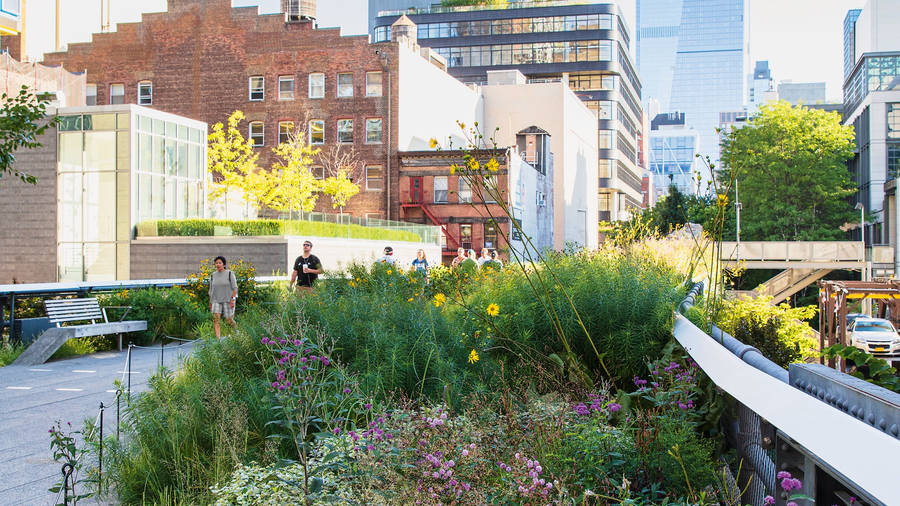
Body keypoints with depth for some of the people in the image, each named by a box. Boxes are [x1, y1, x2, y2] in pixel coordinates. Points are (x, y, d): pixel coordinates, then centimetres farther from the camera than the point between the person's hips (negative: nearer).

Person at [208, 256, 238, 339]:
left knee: (229, 320, -1)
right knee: (216, 319, -16)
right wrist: (210, 303, 12)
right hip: (216, 301, 3)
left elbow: (235, 288, -7)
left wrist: (233, 300, -16)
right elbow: (211, 290, 14)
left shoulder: (230, 274, -5)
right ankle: (218, 339, -23)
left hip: (228, 300, -3)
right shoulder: (213, 275, 7)